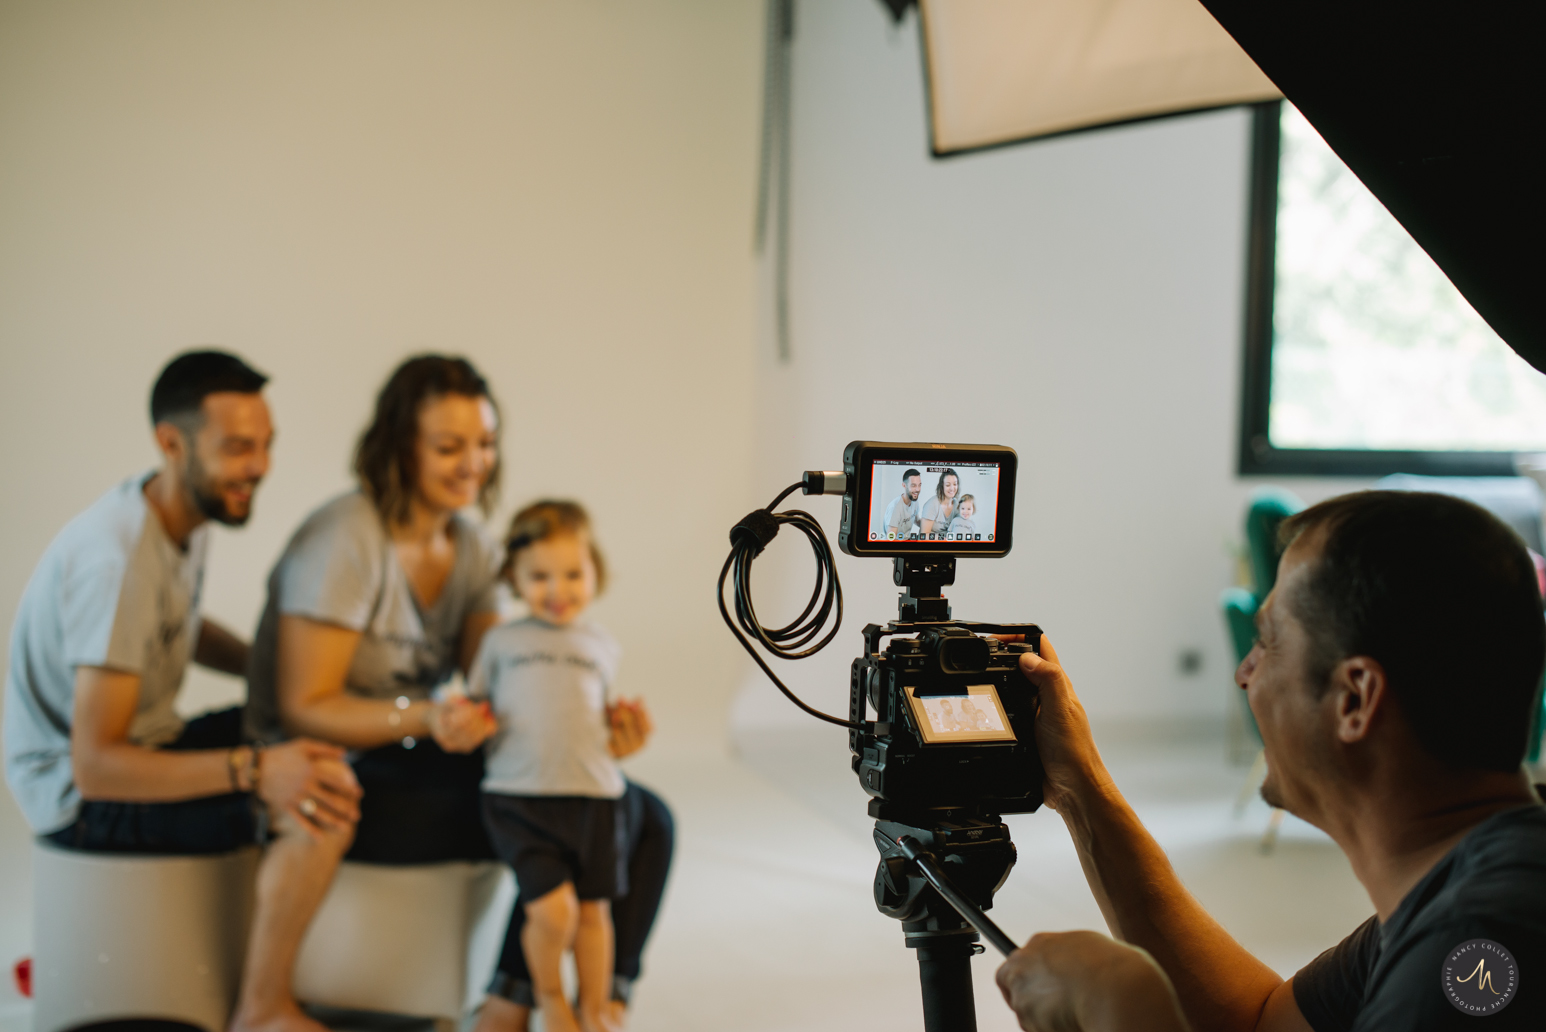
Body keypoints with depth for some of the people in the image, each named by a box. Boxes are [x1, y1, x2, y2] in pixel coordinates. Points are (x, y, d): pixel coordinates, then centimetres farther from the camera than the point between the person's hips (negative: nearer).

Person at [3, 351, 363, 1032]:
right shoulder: (118, 560, -29)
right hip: (82, 796, -10)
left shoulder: (187, 513, 1)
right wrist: (254, 771, -39)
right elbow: (94, 766, -30)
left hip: (140, 750, 10)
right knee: (326, 798, -25)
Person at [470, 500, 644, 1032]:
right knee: (552, 907, -13)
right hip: (518, 794, -2)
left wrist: (624, 721, 10)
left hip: (594, 794, 2)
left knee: (593, 908, 9)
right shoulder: (502, 641, 10)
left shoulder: (601, 645, 14)